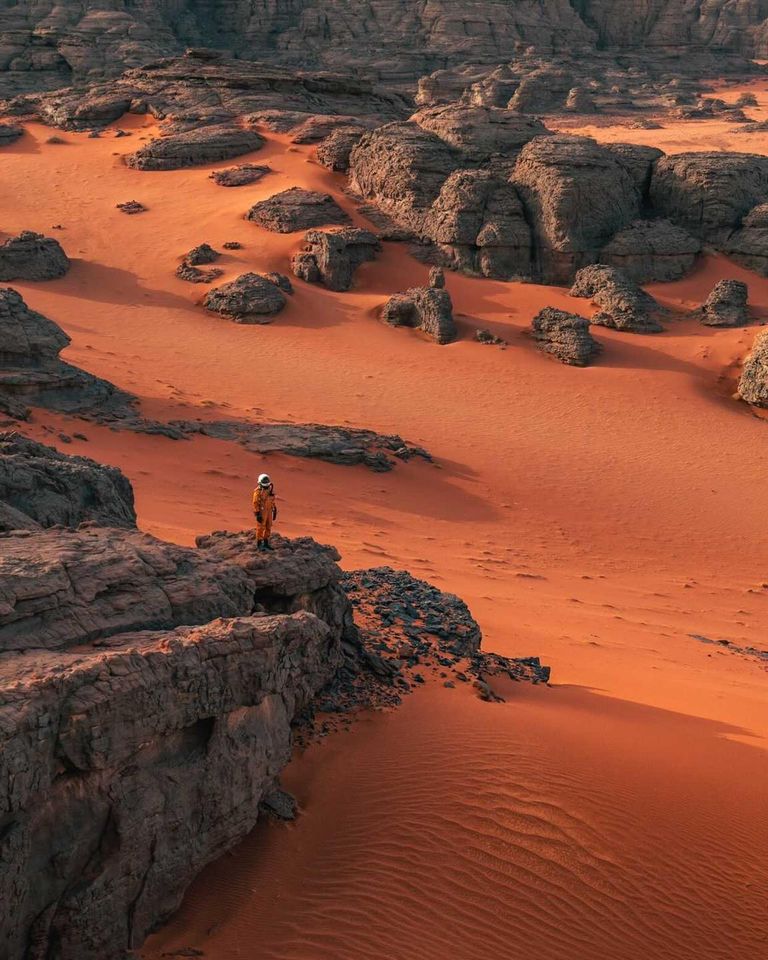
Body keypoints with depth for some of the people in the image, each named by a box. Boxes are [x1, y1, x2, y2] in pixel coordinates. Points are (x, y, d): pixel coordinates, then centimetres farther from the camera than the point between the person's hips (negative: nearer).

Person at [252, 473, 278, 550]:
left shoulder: (270, 490, 4)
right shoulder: (258, 491, -19)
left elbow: (272, 501, 12)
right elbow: (255, 503, -18)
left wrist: (274, 512, 13)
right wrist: (258, 515, -21)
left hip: (268, 511, 7)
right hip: (261, 512, -7)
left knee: (268, 527, 11)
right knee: (261, 528, 0)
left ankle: (266, 543, 22)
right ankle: (259, 545, 11)